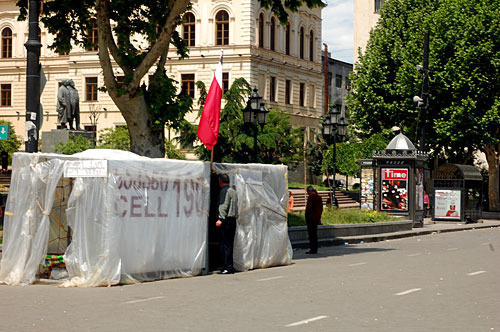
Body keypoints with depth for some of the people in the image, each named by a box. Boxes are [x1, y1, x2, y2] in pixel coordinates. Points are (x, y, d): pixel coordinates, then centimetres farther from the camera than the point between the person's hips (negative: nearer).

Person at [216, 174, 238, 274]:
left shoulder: (224, 191, -7)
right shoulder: (233, 191, 19)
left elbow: (224, 206, -16)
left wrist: (220, 219, -20)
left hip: (227, 220, -9)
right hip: (233, 219, 9)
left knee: (225, 244, -8)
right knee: (229, 244, 12)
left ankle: (227, 267, -12)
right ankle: (230, 267, 13)